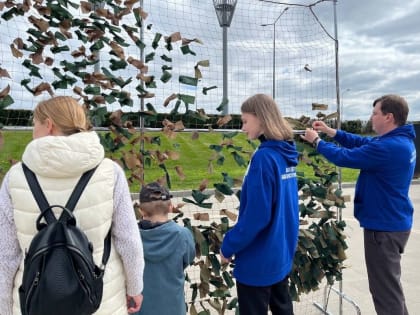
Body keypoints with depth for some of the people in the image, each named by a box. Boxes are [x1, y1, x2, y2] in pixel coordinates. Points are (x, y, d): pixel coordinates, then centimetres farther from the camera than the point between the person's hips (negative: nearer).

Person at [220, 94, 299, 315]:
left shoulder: (264, 157, -23)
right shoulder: (287, 154, 3)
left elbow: (256, 215, -25)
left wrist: (228, 246, -12)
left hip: (258, 259, -8)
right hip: (282, 253, 8)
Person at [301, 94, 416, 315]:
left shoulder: (388, 147, -28)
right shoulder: (401, 141, 5)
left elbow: (344, 157, -23)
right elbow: (362, 143, 12)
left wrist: (316, 141, -7)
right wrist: (331, 131, 7)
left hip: (384, 226, -10)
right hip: (393, 222, 10)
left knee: (384, 289, 5)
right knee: (390, 284, 26)